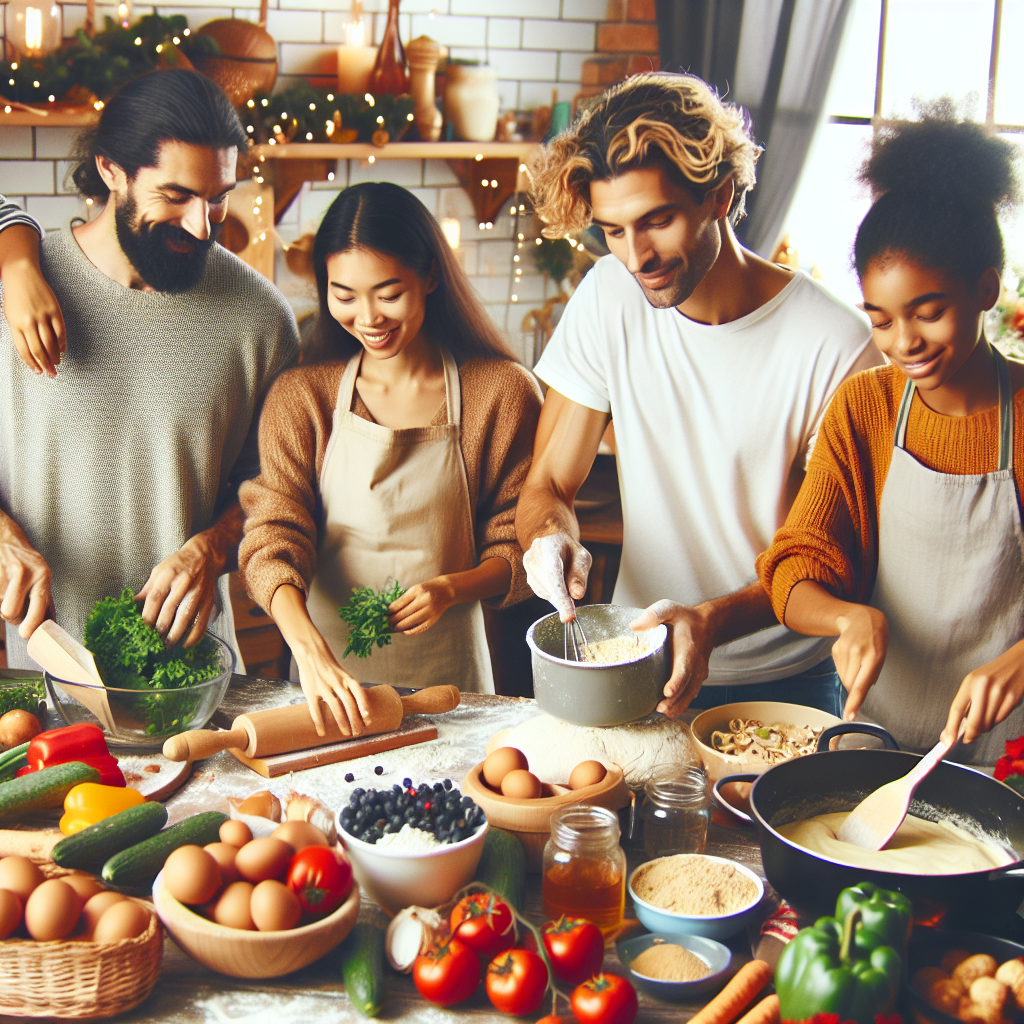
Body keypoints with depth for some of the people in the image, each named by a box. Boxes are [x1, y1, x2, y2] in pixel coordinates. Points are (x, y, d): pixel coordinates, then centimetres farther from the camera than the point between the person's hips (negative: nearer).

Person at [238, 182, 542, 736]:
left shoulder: (503, 392, -3)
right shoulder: (300, 396, 1)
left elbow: (521, 550, 2)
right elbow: (274, 535, -10)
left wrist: (452, 588, -19)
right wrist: (310, 650, -27)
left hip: (448, 671, -1)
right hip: (328, 669, 1)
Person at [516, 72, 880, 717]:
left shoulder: (836, 346, -16)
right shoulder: (609, 299, -5)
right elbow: (548, 485, 1)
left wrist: (713, 620, -29)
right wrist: (553, 536, -23)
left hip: (781, 683, -2)